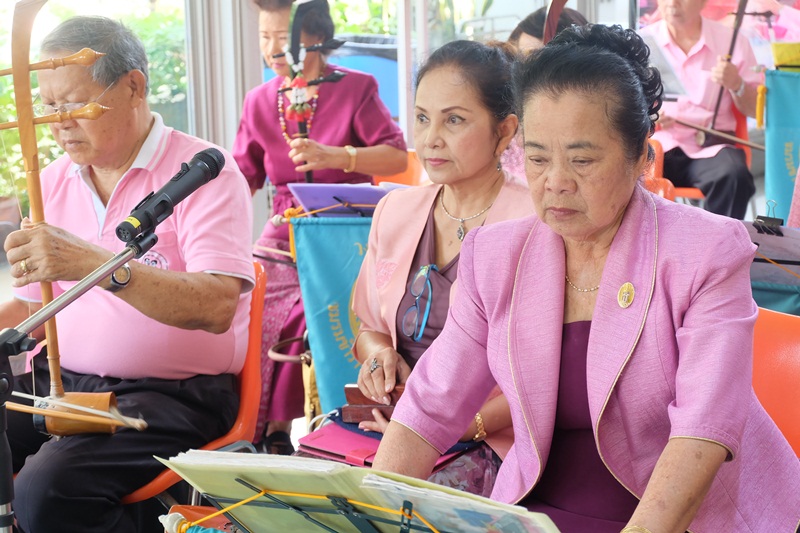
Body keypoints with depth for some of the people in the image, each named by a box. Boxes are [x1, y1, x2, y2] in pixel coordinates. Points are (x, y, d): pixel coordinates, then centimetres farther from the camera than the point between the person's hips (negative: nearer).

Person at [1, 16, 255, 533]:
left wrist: (97, 263, -35)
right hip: (60, 378, 6)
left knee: (48, 489, -29)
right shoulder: (55, 180, 13)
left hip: (172, 391, -6)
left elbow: (217, 307, -24)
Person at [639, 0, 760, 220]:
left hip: (710, 146, 0)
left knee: (735, 174, -33)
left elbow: (755, 109, 9)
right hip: (657, 142, 0)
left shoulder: (731, 41, 7)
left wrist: (736, 85, -12)